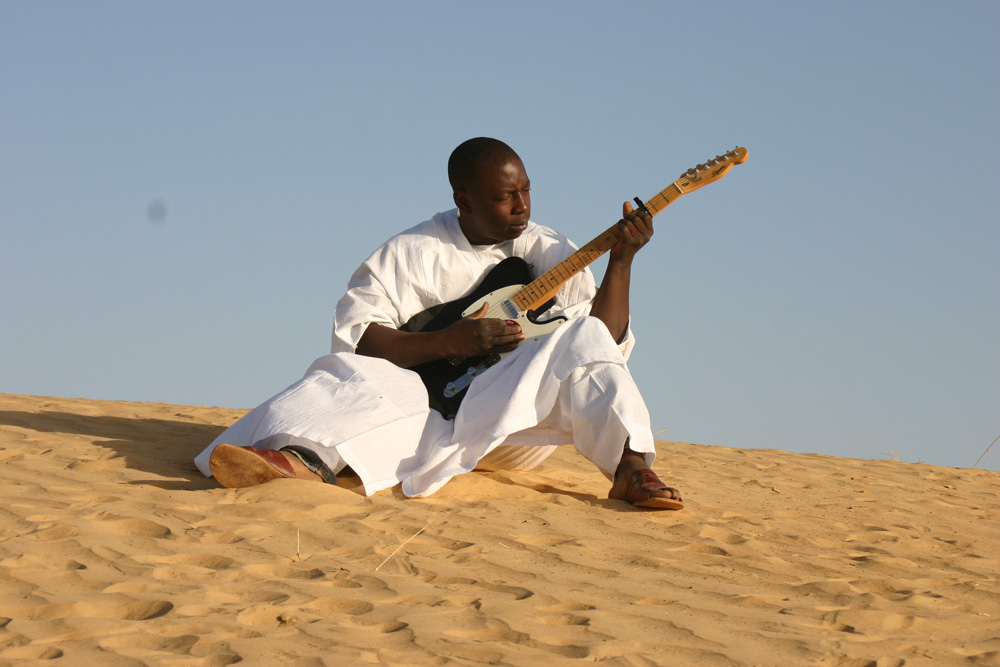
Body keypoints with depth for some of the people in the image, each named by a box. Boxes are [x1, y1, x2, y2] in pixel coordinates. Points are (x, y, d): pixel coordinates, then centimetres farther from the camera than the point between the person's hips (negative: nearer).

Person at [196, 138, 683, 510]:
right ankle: (301, 460, -62)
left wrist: (621, 259, -11)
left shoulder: (547, 252, 12)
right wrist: (449, 342, -16)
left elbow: (607, 340, 2)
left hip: (516, 422, 2)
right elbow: (353, 336, -5)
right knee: (359, 379, -29)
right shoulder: (412, 253, 6)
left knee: (583, 342, -20)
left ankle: (631, 469, -39)